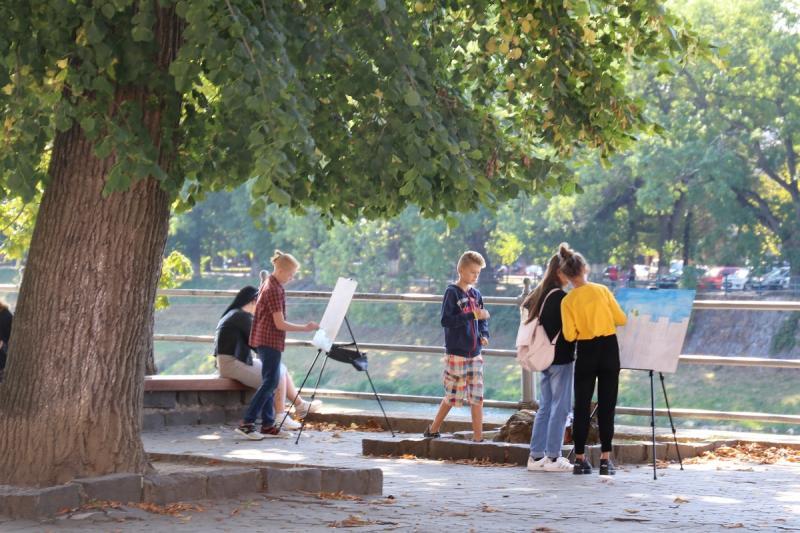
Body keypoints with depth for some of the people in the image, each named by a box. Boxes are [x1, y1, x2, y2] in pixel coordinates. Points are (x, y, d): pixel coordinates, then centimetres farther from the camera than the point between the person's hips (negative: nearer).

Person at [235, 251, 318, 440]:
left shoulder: (268, 285, 15)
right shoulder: (274, 289, -17)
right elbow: (279, 323, -18)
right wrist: (305, 328, -14)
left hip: (265, 340, 10)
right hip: (270, 341, -10)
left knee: (270, 383, 10)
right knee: (270, 382, -11)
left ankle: (268, 425, 11)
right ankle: (246, 423, -15)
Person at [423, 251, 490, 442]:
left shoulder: (475, 294, 10)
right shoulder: (452, 293, -9)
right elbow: (446, 320, -19)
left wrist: (484, 335, 0)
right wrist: (472, 315, -24)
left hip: (475, 354, 6)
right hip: (456, 354, -5)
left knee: (477, 396, 1)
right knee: (453, 395, 2)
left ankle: (478, 437, 3)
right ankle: (433, 430, 19)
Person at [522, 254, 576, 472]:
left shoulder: (540, 294, 9)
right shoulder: (560, 297, -17)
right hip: (560, 358, -9)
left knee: (545, 407, 13)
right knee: (560, 407, -3)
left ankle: (536, 456, 13)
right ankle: (552, 457, -2)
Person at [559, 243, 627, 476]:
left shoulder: (568, 301, -6)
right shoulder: (602, 290, -5)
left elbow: (570, 335, -9)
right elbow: (621, 320, -3)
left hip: (586, 352, 0)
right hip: (609, 348, 0)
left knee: (582, 406, 9)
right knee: (607, 405, 4)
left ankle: (580, 459, 9)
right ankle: (605, 459, 1)